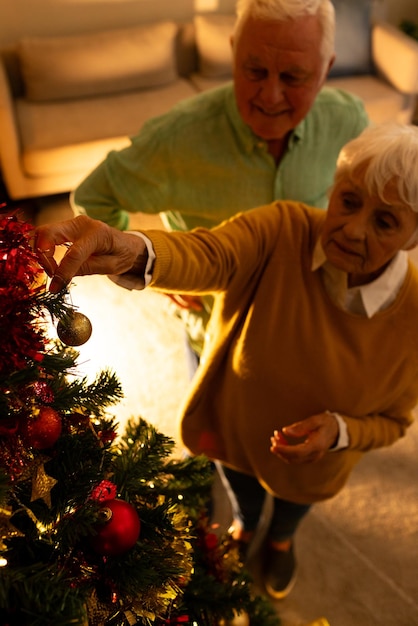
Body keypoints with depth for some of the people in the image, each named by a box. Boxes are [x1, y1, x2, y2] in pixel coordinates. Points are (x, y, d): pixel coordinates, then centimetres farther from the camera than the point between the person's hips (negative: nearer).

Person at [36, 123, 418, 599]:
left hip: (306, 460, 0)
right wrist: (133, 252, -73)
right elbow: (205, 254, -52)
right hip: (232, 428, 0)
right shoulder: (281, 230, -32)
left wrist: (339, 431, -33)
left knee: (291, 505, 36)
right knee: (240, 489, 35)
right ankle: (244, 524, 75)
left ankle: (281, 537, 76)